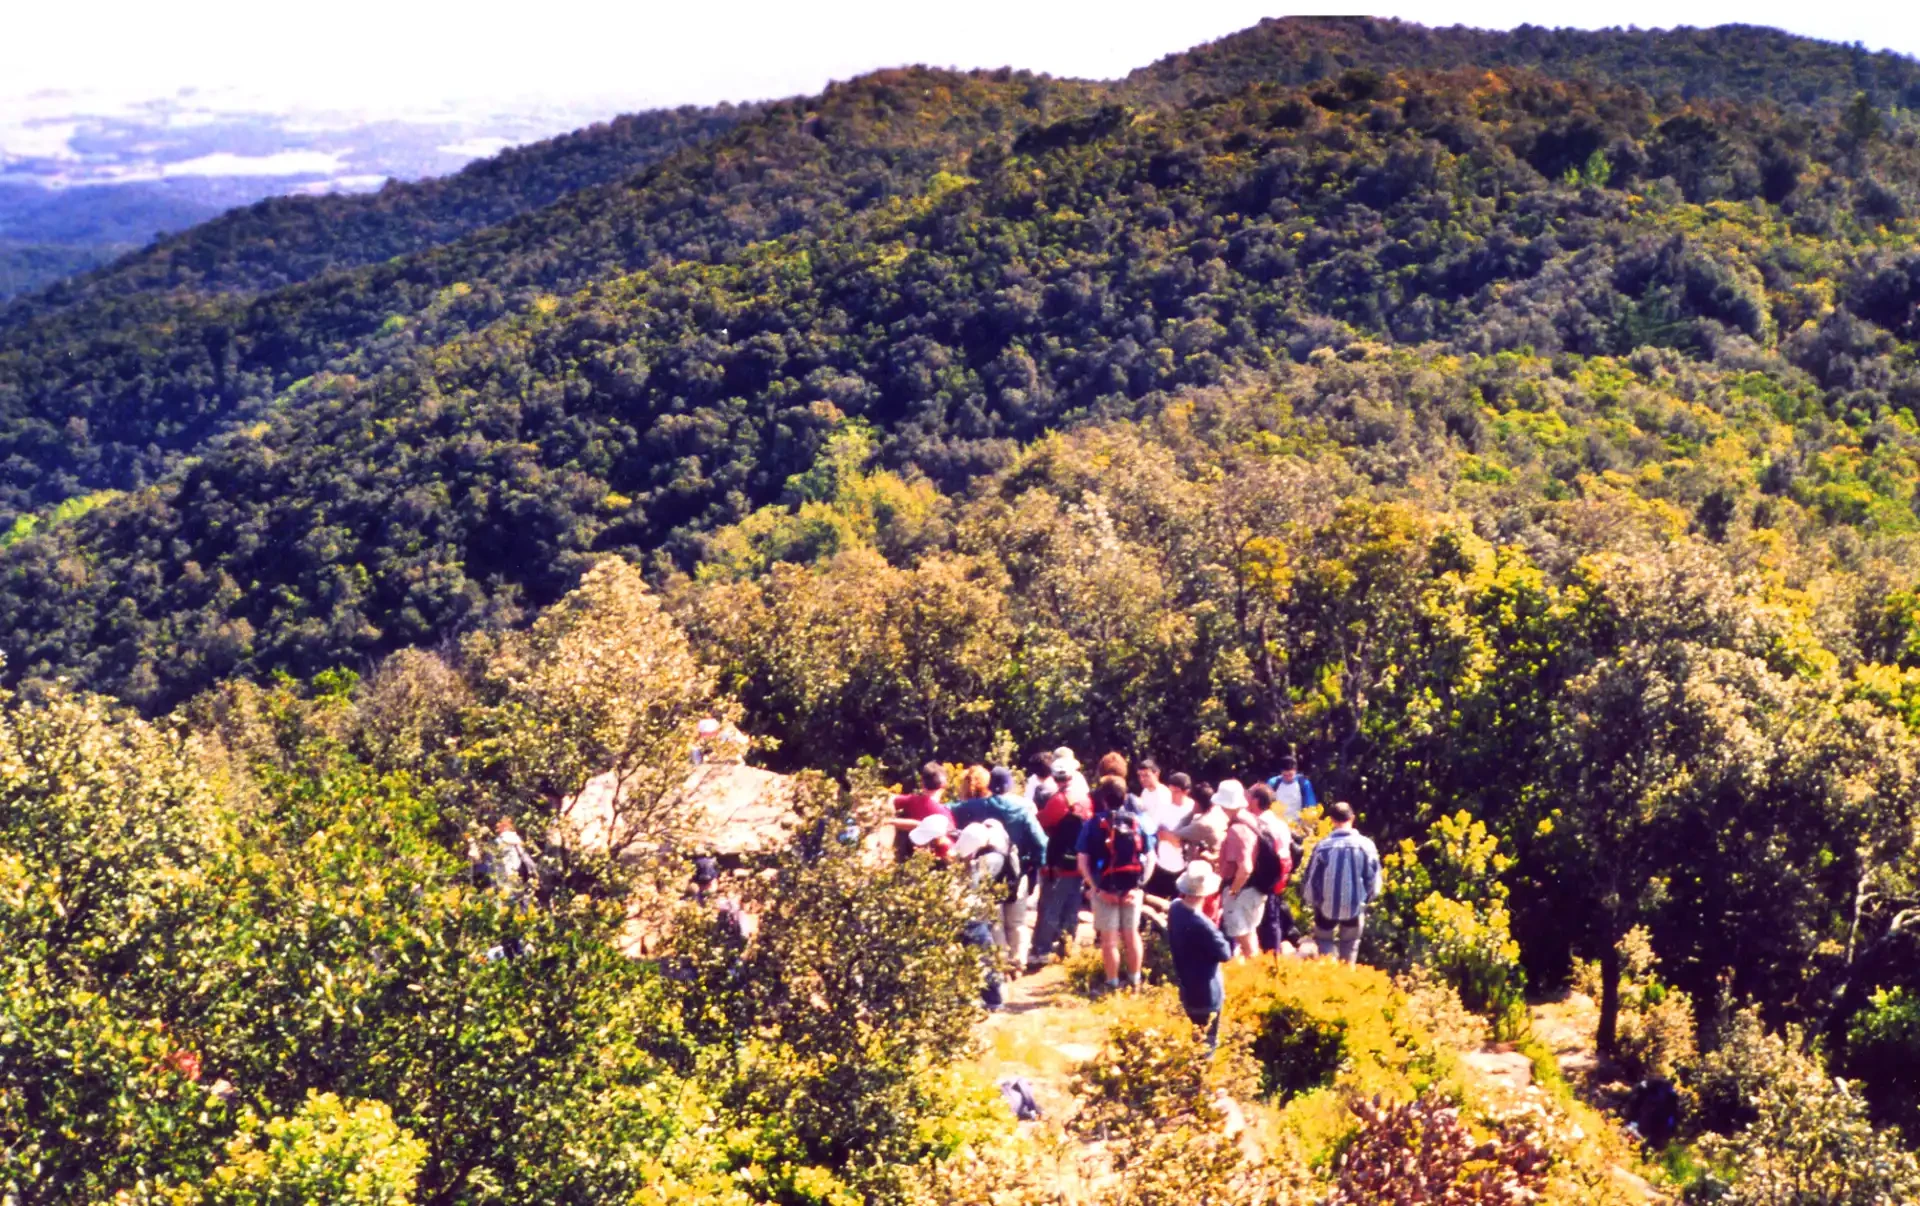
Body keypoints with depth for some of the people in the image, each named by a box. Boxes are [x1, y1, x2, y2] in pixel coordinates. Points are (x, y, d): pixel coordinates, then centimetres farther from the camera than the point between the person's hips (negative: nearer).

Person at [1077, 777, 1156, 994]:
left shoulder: (1093, 824, -6)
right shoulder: (1137, 822, 2)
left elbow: (1082, 860, -13)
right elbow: (1151, 858, -1)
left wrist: (1095, 887, -12)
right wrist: (1140, 883, -3)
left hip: (1104, 890, -3)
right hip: (1132, 889, 3)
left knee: (1109, 938, 6)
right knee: (1131, 934, 17)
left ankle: (1112, 985, 12)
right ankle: (1134, 982, 26)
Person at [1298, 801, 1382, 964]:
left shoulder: (1323, 846, -16)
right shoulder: (1366, 845, -12)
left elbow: (1310, 880, -8)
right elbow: (1373, 880, -5)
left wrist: (1312, 901, 10)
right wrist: (1365, 899, 13)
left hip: (1327, 906, -1)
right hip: (1355, 906, 1)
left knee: (1324, 941, 21)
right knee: (1350, 944, 23)